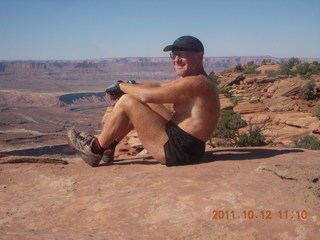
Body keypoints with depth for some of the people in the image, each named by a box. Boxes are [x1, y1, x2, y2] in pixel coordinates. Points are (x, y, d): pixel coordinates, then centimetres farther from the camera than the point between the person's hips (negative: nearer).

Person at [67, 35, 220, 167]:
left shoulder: (196, 83, -20)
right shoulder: (192, 80, 13)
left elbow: (147, 95, -21)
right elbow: (159, 86, 18)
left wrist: (121, 86, -3)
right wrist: (129, 87, 7)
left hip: (178, 150, -11)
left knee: (127, 102, -10)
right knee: (138, 104, 19)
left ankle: (95, 150, 6)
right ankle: (108, 145, 24)